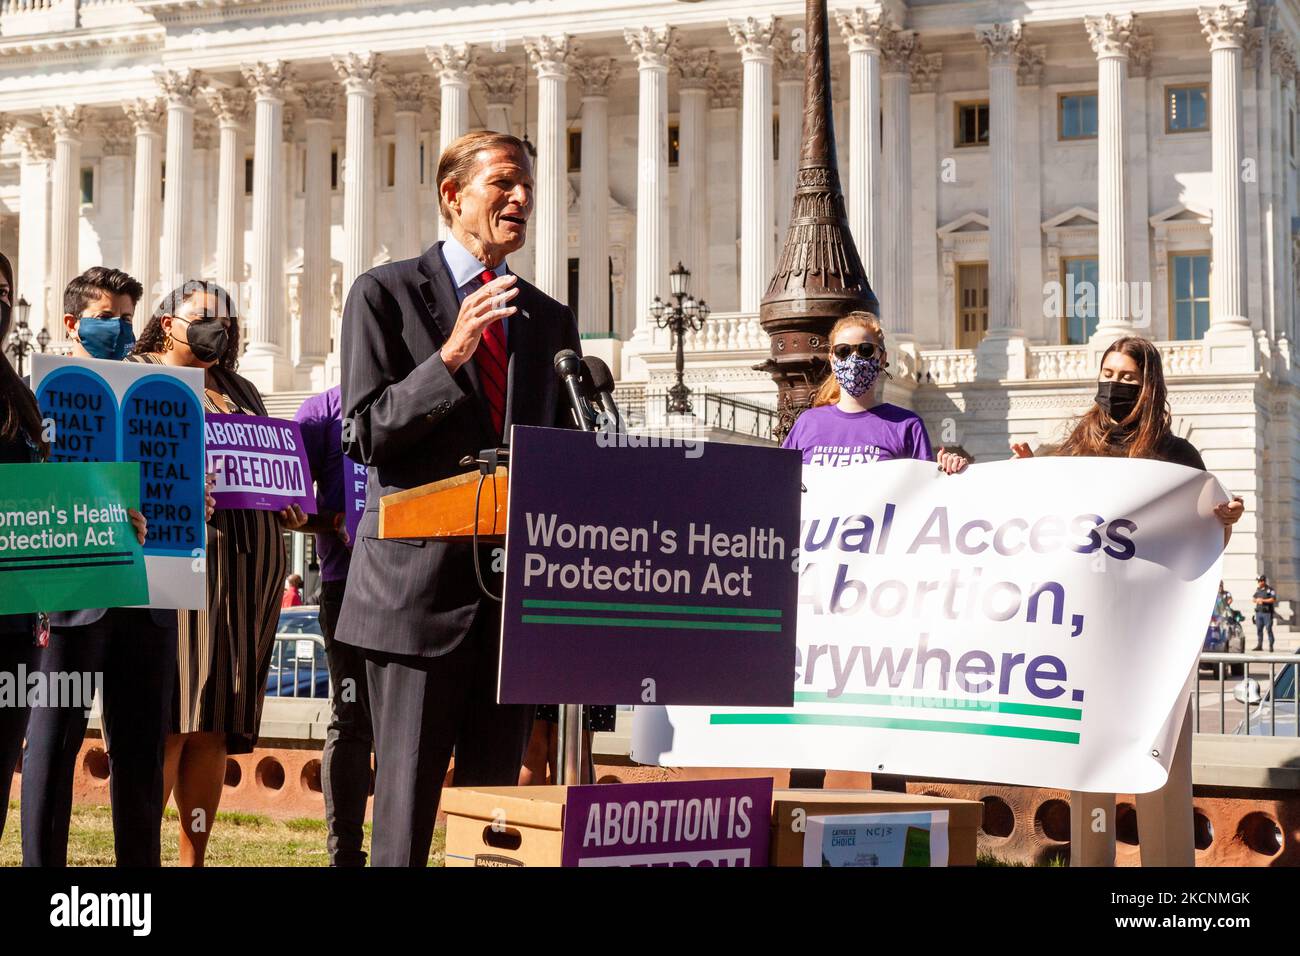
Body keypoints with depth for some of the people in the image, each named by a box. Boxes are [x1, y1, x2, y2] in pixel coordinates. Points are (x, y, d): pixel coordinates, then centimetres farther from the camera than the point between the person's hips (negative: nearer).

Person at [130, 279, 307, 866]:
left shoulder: (240, 391, 25)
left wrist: (289, 510, 4)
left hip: (246, 566, 5)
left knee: (216, 726, 3)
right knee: (171, 714, -13)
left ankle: (194, 859, 6)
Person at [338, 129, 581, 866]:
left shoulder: (551, 321, 17)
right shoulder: (387, 294, 3)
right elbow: (366, 436, -5)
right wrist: (450, 357, -17)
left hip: (518, 590, 4)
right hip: (421, 582, -4)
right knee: (406, 806, -3)